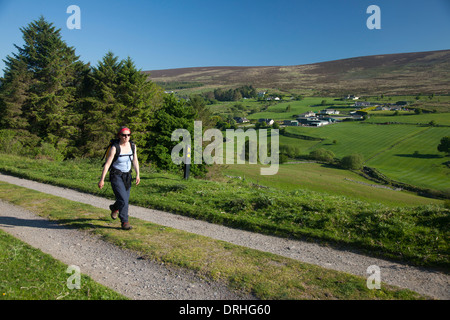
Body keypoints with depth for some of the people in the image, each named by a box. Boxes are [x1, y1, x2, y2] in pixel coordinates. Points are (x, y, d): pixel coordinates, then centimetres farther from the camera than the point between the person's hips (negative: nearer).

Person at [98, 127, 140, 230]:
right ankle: (125, 222, 1)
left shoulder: (132, 146, -2)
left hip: (127, 175, 6)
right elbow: (107, 164, -15)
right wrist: (102, 180, -14)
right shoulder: (115, 148, -17)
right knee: (123, 200, -14)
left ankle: (114, 208, 50)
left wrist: (137, 175, -7)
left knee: (125, 199, 16)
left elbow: (135, 161, 2)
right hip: (116, 176, -5)